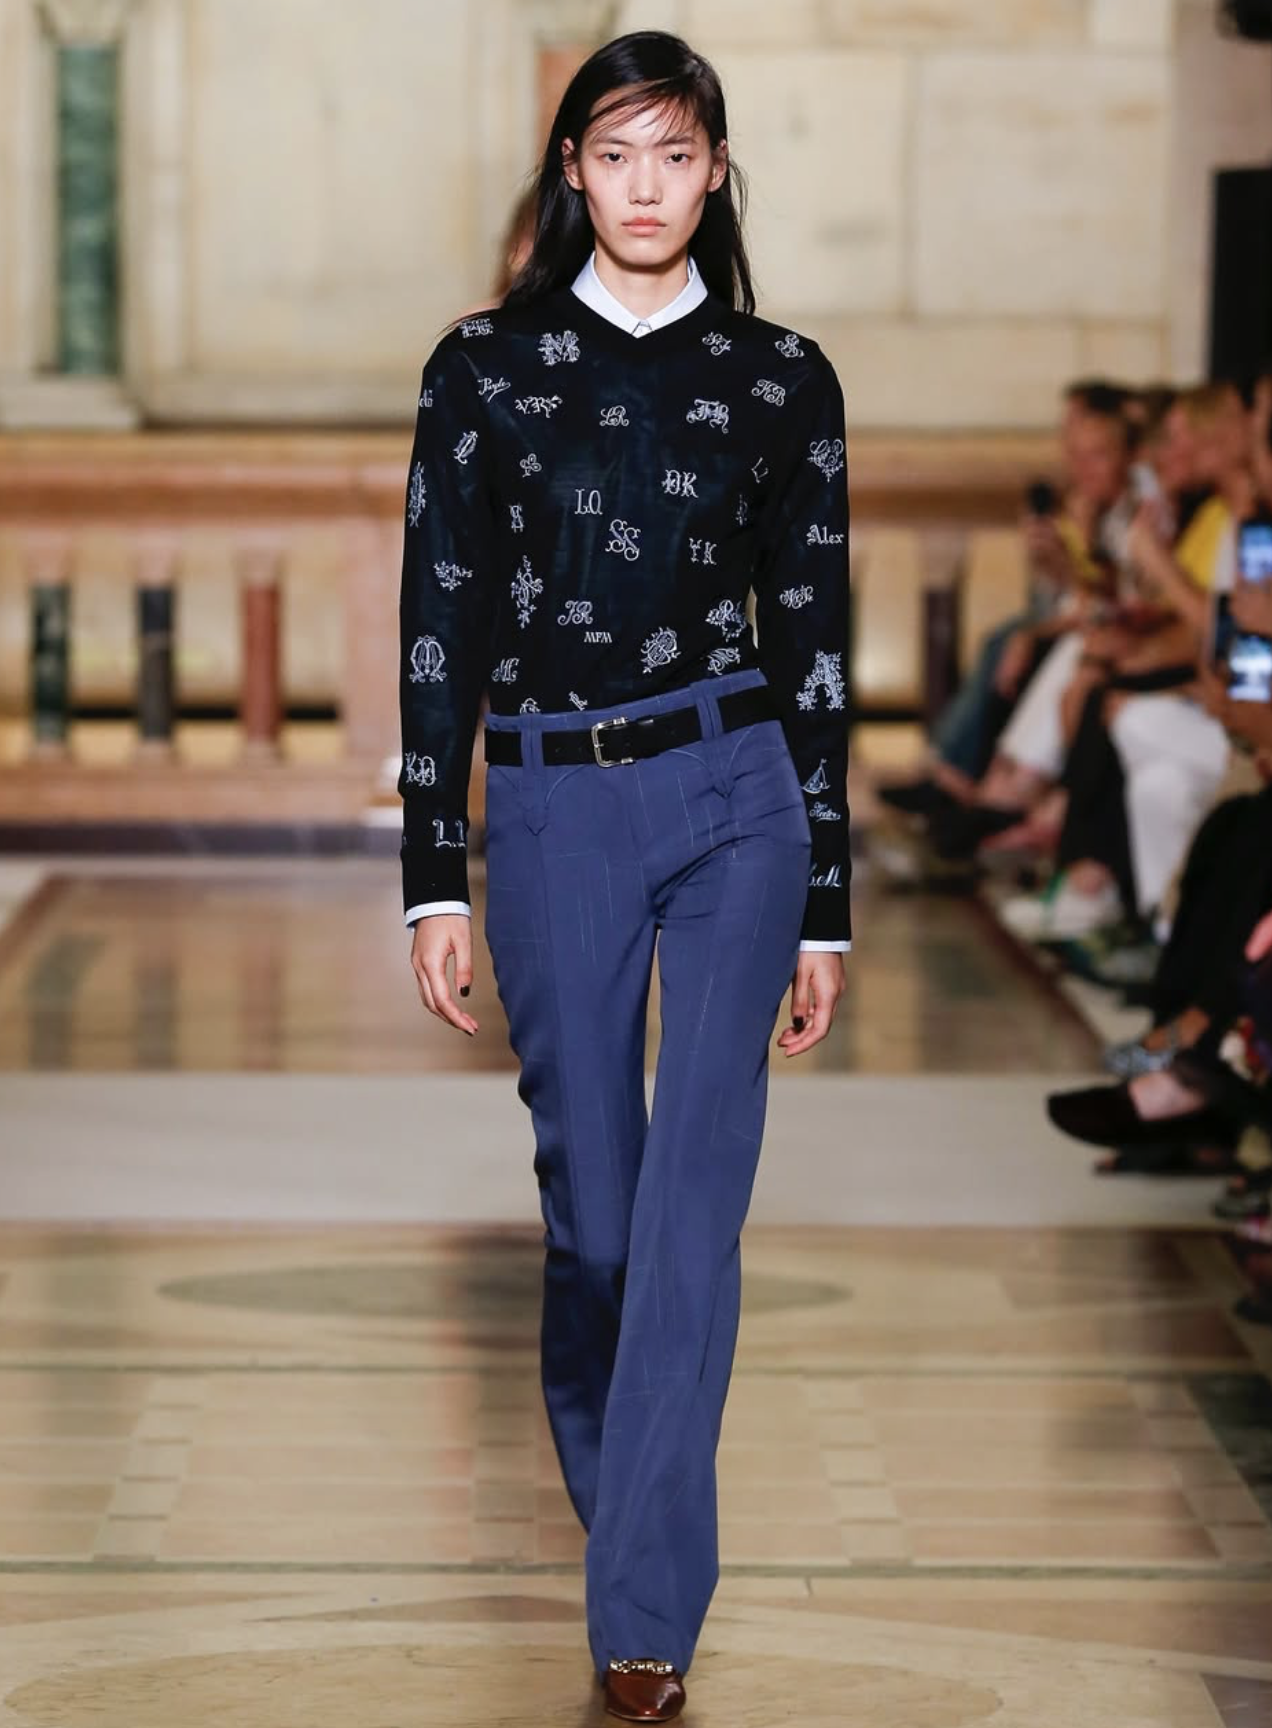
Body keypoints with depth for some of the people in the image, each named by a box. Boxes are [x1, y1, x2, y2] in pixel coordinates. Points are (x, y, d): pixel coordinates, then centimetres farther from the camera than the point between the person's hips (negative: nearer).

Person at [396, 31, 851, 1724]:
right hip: (551, 811, 1)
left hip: (734, 798, -1)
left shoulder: (781, 378, 5)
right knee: (591, 1205, 7)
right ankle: (612, 1510, 28)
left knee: (695, 1195, -11)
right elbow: (440, 629, 4)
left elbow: (813, 642, 7)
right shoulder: (485, 365, 4)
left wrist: (826, 908, 5)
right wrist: (436, 876, 0)